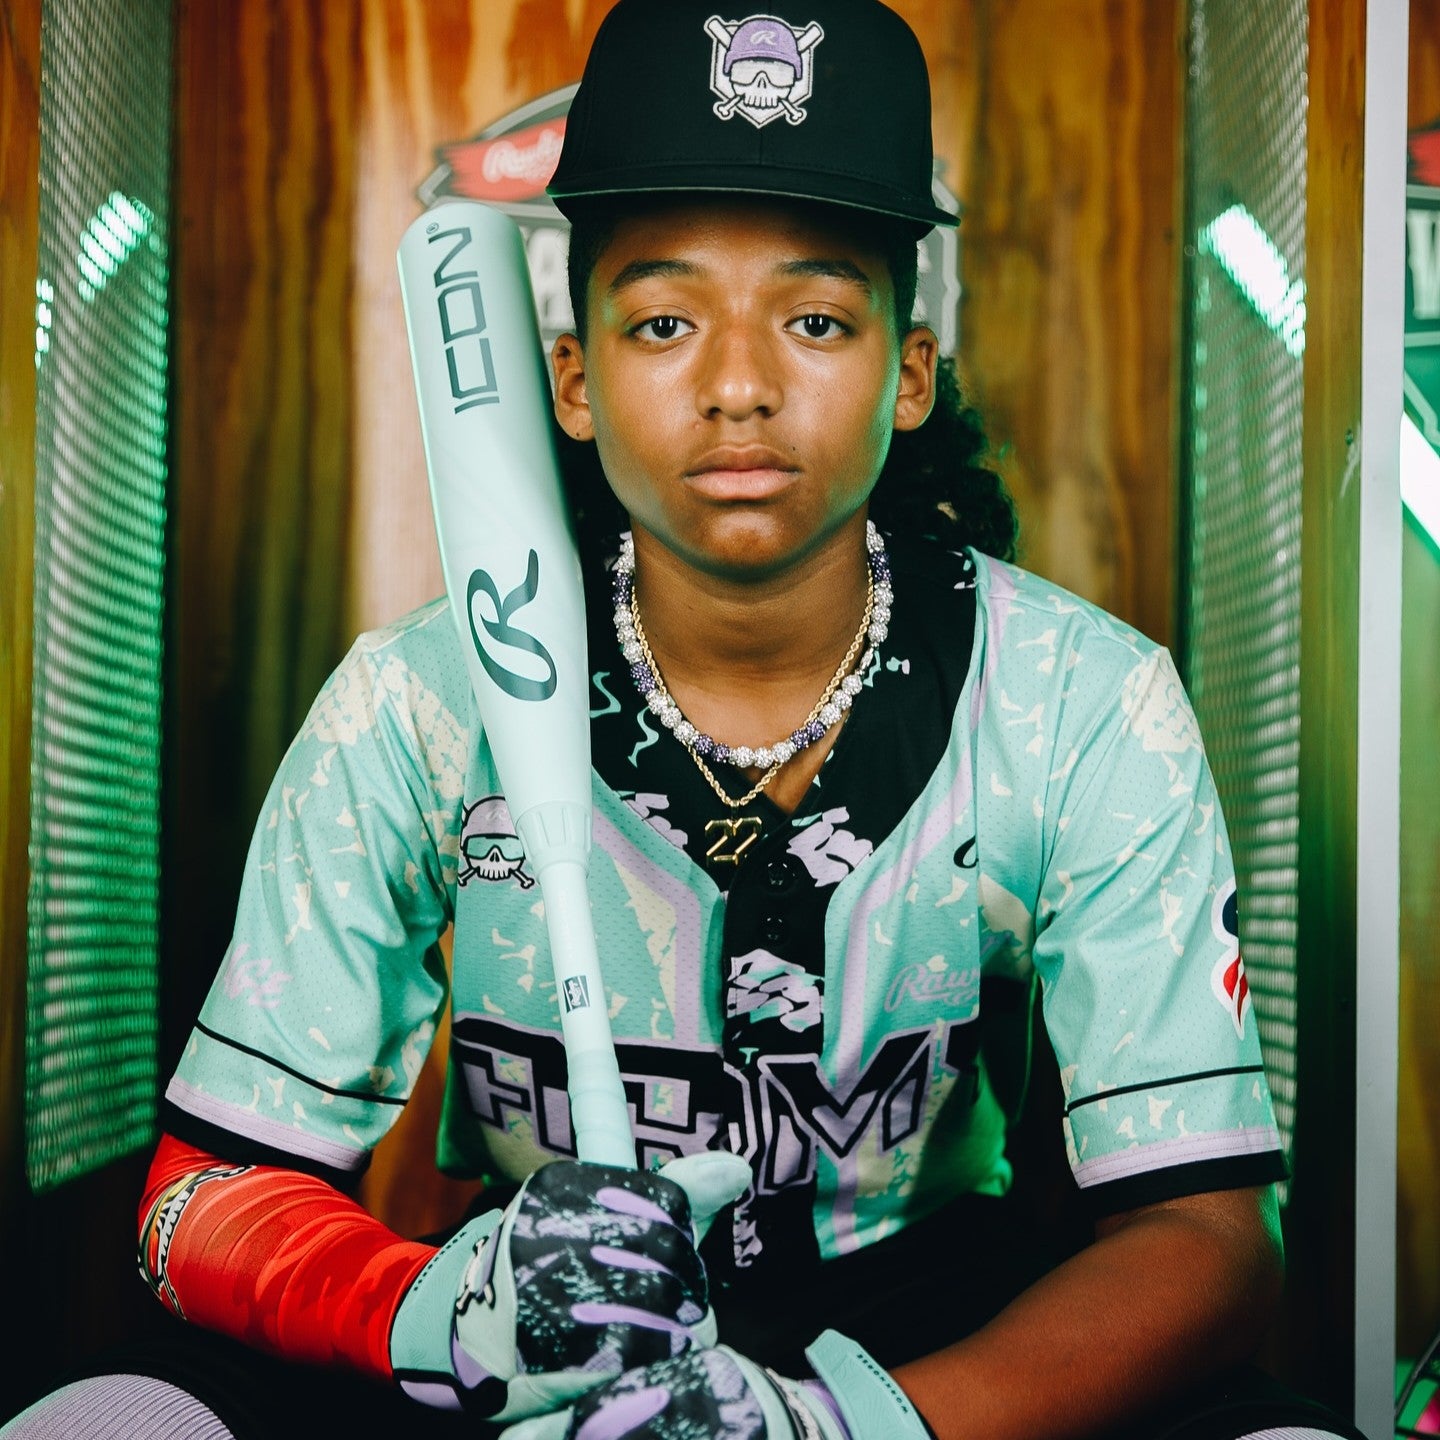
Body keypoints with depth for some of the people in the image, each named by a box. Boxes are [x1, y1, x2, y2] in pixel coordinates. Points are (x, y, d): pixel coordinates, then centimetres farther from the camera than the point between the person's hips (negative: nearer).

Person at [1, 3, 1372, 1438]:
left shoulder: (1092, 710, -13)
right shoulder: (419, 705, -13)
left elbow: (1204, 1229, -16)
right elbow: (210, 1188, -11)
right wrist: (456, 1310, -35)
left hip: (929, 1325, 1)